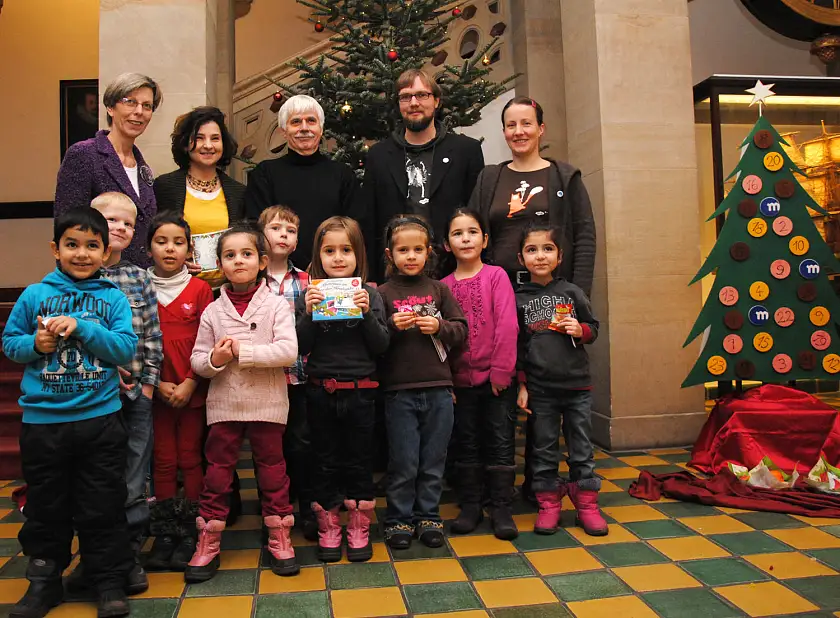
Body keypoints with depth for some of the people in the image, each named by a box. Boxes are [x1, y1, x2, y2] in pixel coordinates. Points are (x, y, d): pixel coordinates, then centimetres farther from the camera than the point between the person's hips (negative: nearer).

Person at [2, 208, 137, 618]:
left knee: (102, 507, 9)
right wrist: (34, 344, -13)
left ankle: (110, 581, 23)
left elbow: (127, 349, -8)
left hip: (100, 420, -1)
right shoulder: (33, 296, 2)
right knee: (46, 506, 16)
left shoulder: (114, 298, -1)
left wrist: (82, 327, -18)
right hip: (42, 420, 2)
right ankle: (44, 581, 33)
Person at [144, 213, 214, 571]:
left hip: (192, 390, -1)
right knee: (163, 461, 7)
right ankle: (164, 534, 18)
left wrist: (190, 383, -10)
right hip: (156, 391, 1)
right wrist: (158, 384, -7)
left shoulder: (200, 289, 0)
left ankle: (190, 533, 15)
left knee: (190, 459, 4)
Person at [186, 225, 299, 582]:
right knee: (217, 472, 9)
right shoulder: (213, 311, 5)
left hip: (267, 404, -2)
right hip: (224, 404, 2)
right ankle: (208, 544, 22)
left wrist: (243, 352, -18)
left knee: (273, 469, 9)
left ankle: (280, 539, 24)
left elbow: (288, 352, -15)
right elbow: (197, 359, 6)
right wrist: (215, 360, -16)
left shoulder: (276, 305, -3)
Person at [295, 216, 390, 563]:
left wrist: (366, 313, -17)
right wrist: (308, 313, -17)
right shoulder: (310, 295, 1)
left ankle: (359, 529, 25)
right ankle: (328, 528, 26)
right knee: (325, 462, 12)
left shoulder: (369, 295, 0)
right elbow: (301, 347, -3)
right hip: (320, 391, 1)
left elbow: (381, 347, -4)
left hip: (360, 391, 0)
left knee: (359, 460, 10)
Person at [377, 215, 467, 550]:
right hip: (398, 390, -2)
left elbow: (461, 331, 6)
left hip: (438, 388, 2)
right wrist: (393, 326, -18)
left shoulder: (439, 290, 7)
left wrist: (439, 326, -12)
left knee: (433, 460, 11)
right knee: (403, 462, 5)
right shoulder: (383, 294, 1)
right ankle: (399, 519, 21)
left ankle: (428, 517, 26)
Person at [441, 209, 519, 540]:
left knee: (500, 443, 4)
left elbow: (507, 326, -9)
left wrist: (501, 370, -13)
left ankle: (501, 509, 15)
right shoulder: (444, 285, 4)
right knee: (467, 445, 11)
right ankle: (470, 507, 23)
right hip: (461, 379, 3)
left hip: (496, 378, -2)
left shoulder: (496, 276, -3)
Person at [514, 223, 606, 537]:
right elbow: (516, 345, 4)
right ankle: (548, 505, 21)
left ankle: (586, 504, 21)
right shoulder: (519, 299, 1)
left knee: (582, 447, 8)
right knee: (544, 449, 8)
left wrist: (580, 330, -12)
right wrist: (521, 385, 1)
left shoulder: (571, 292, 3)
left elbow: (593, 327, 12)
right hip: (540, 388, 0)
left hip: (577, 384, 1)